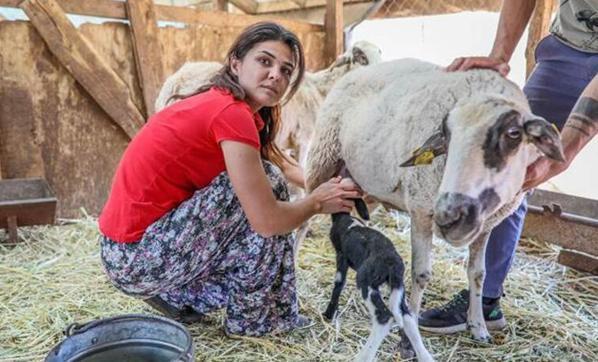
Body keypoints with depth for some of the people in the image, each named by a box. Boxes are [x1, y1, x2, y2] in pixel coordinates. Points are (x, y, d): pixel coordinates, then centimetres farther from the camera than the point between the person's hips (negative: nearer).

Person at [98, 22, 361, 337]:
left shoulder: (217, 103, 10)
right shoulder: (231, 112, -19)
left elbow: (285, 166, 15)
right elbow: (268, 221, -19)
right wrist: (317, 202, -1)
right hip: (138, 260, -9)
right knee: (266, 181, -10)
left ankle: (178, 297, 18)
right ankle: (253, 317, 3)